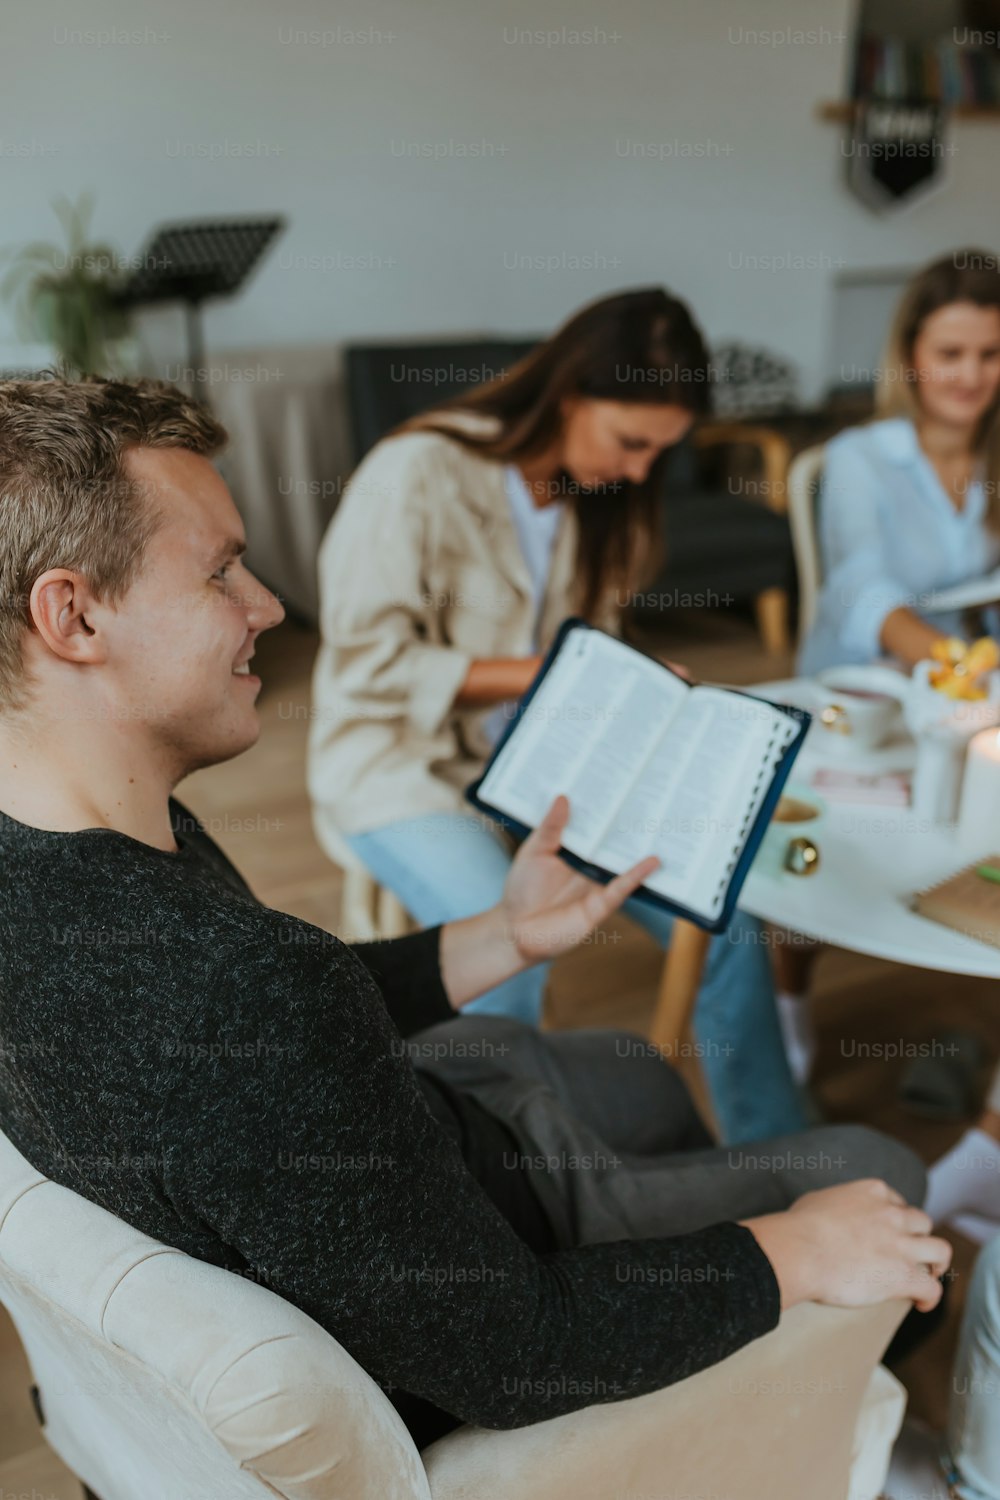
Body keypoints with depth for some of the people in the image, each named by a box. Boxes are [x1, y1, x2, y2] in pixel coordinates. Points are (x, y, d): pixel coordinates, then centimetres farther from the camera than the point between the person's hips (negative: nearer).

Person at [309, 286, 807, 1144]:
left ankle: (776, 1164, 11)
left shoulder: (597, 495, 7)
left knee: (721, 913, -9)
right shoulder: (418, 475, -15)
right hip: (405, 766, -5)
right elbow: (367, 661, -17)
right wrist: (541, 674, -20)